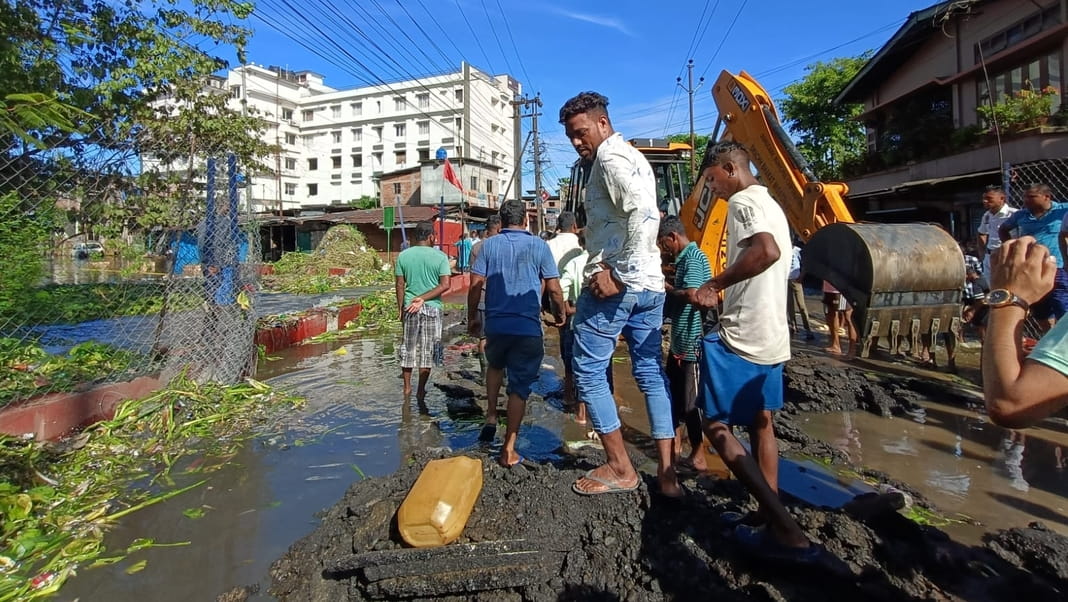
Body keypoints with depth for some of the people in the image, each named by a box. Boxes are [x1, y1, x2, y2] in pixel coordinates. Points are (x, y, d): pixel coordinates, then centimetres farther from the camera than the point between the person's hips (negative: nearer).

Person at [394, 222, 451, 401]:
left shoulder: (403, 255, 1)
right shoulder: (440, 257, -5)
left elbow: (400, 285, 1)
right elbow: (445, 285, -12)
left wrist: (400, 308, 9)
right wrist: (423, 298, -10)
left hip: (410, 307, 2)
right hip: (432, 308, -2)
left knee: (408, 348, 15)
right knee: (427, 350, 8)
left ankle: (407, 388, 23)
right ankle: (421, 390, 13)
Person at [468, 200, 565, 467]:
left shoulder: (489, 245, 3)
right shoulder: (539, 246, 0)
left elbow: (476, 284, -1)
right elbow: (553, 288, -1)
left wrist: (472, 318, 10)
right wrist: (560, 314, 15)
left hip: (496, 324, 2)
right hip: (528, 327, -2)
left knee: (495, 365, 31)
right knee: (519, 386, 5)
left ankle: (491, 416, 19)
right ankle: (509, 450, 9)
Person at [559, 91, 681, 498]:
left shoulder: (609, 157, -8)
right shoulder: (633, 157, 22)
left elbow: (644, 213, -24)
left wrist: (618, 274, -22)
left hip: (615, 286, -9)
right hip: (650, 285, 10)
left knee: (589, 371, 3)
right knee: (651, 374, 11)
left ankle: (620, 468, 10)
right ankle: (667, 472, 17)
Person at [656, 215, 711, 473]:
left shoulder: (693, 258, -16)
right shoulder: (683, 258, 14)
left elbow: (691, 294, -28)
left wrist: (665, 286, -13)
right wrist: (667, 287, 5)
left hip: (693, 342, -10)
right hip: (679, 340, 10)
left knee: (692, 400, 0)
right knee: (673, 393, 17)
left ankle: (698, 456, 14)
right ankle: (675, 444, 30)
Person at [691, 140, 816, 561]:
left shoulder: (742, 201, -13)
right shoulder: (770, 205, 19)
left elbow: (766, 250, -32)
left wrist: (715, 284, -24)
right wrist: (723, 290, 25)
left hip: (742, 335, -10)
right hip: (770, 334, 10)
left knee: (716, 424, -5)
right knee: (759, 423, 17)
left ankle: (785, 529, -6)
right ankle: (772, 518, 25)